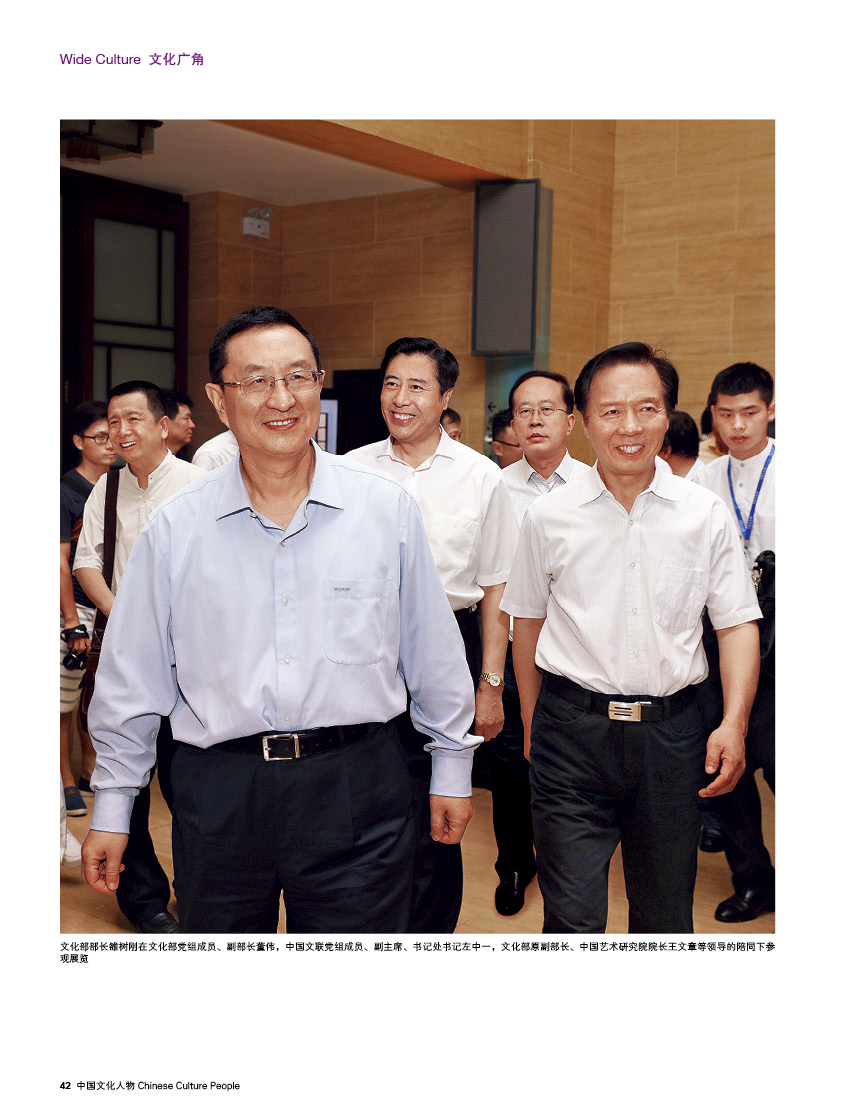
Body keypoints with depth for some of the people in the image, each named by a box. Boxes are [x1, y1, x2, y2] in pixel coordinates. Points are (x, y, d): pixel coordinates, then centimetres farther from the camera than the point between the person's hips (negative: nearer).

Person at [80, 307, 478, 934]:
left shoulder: (389, 510, -1)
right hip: (219, 794, 1)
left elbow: (435, 656, 7)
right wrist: (111, 806, 9)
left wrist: (452, 769, 11)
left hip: (357, 791, -1)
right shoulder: (176, 528, 0)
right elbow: (133, 681, 7)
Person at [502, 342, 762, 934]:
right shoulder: (549, 517, 0)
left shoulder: (706, 514, 0)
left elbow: (738, 624, 3)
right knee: (572, 918, -1)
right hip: (573, 733, -1)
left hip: (672, 732, 1)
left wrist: (734, 723, -10)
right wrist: (533, 727, 12)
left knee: (667, 917, 15)